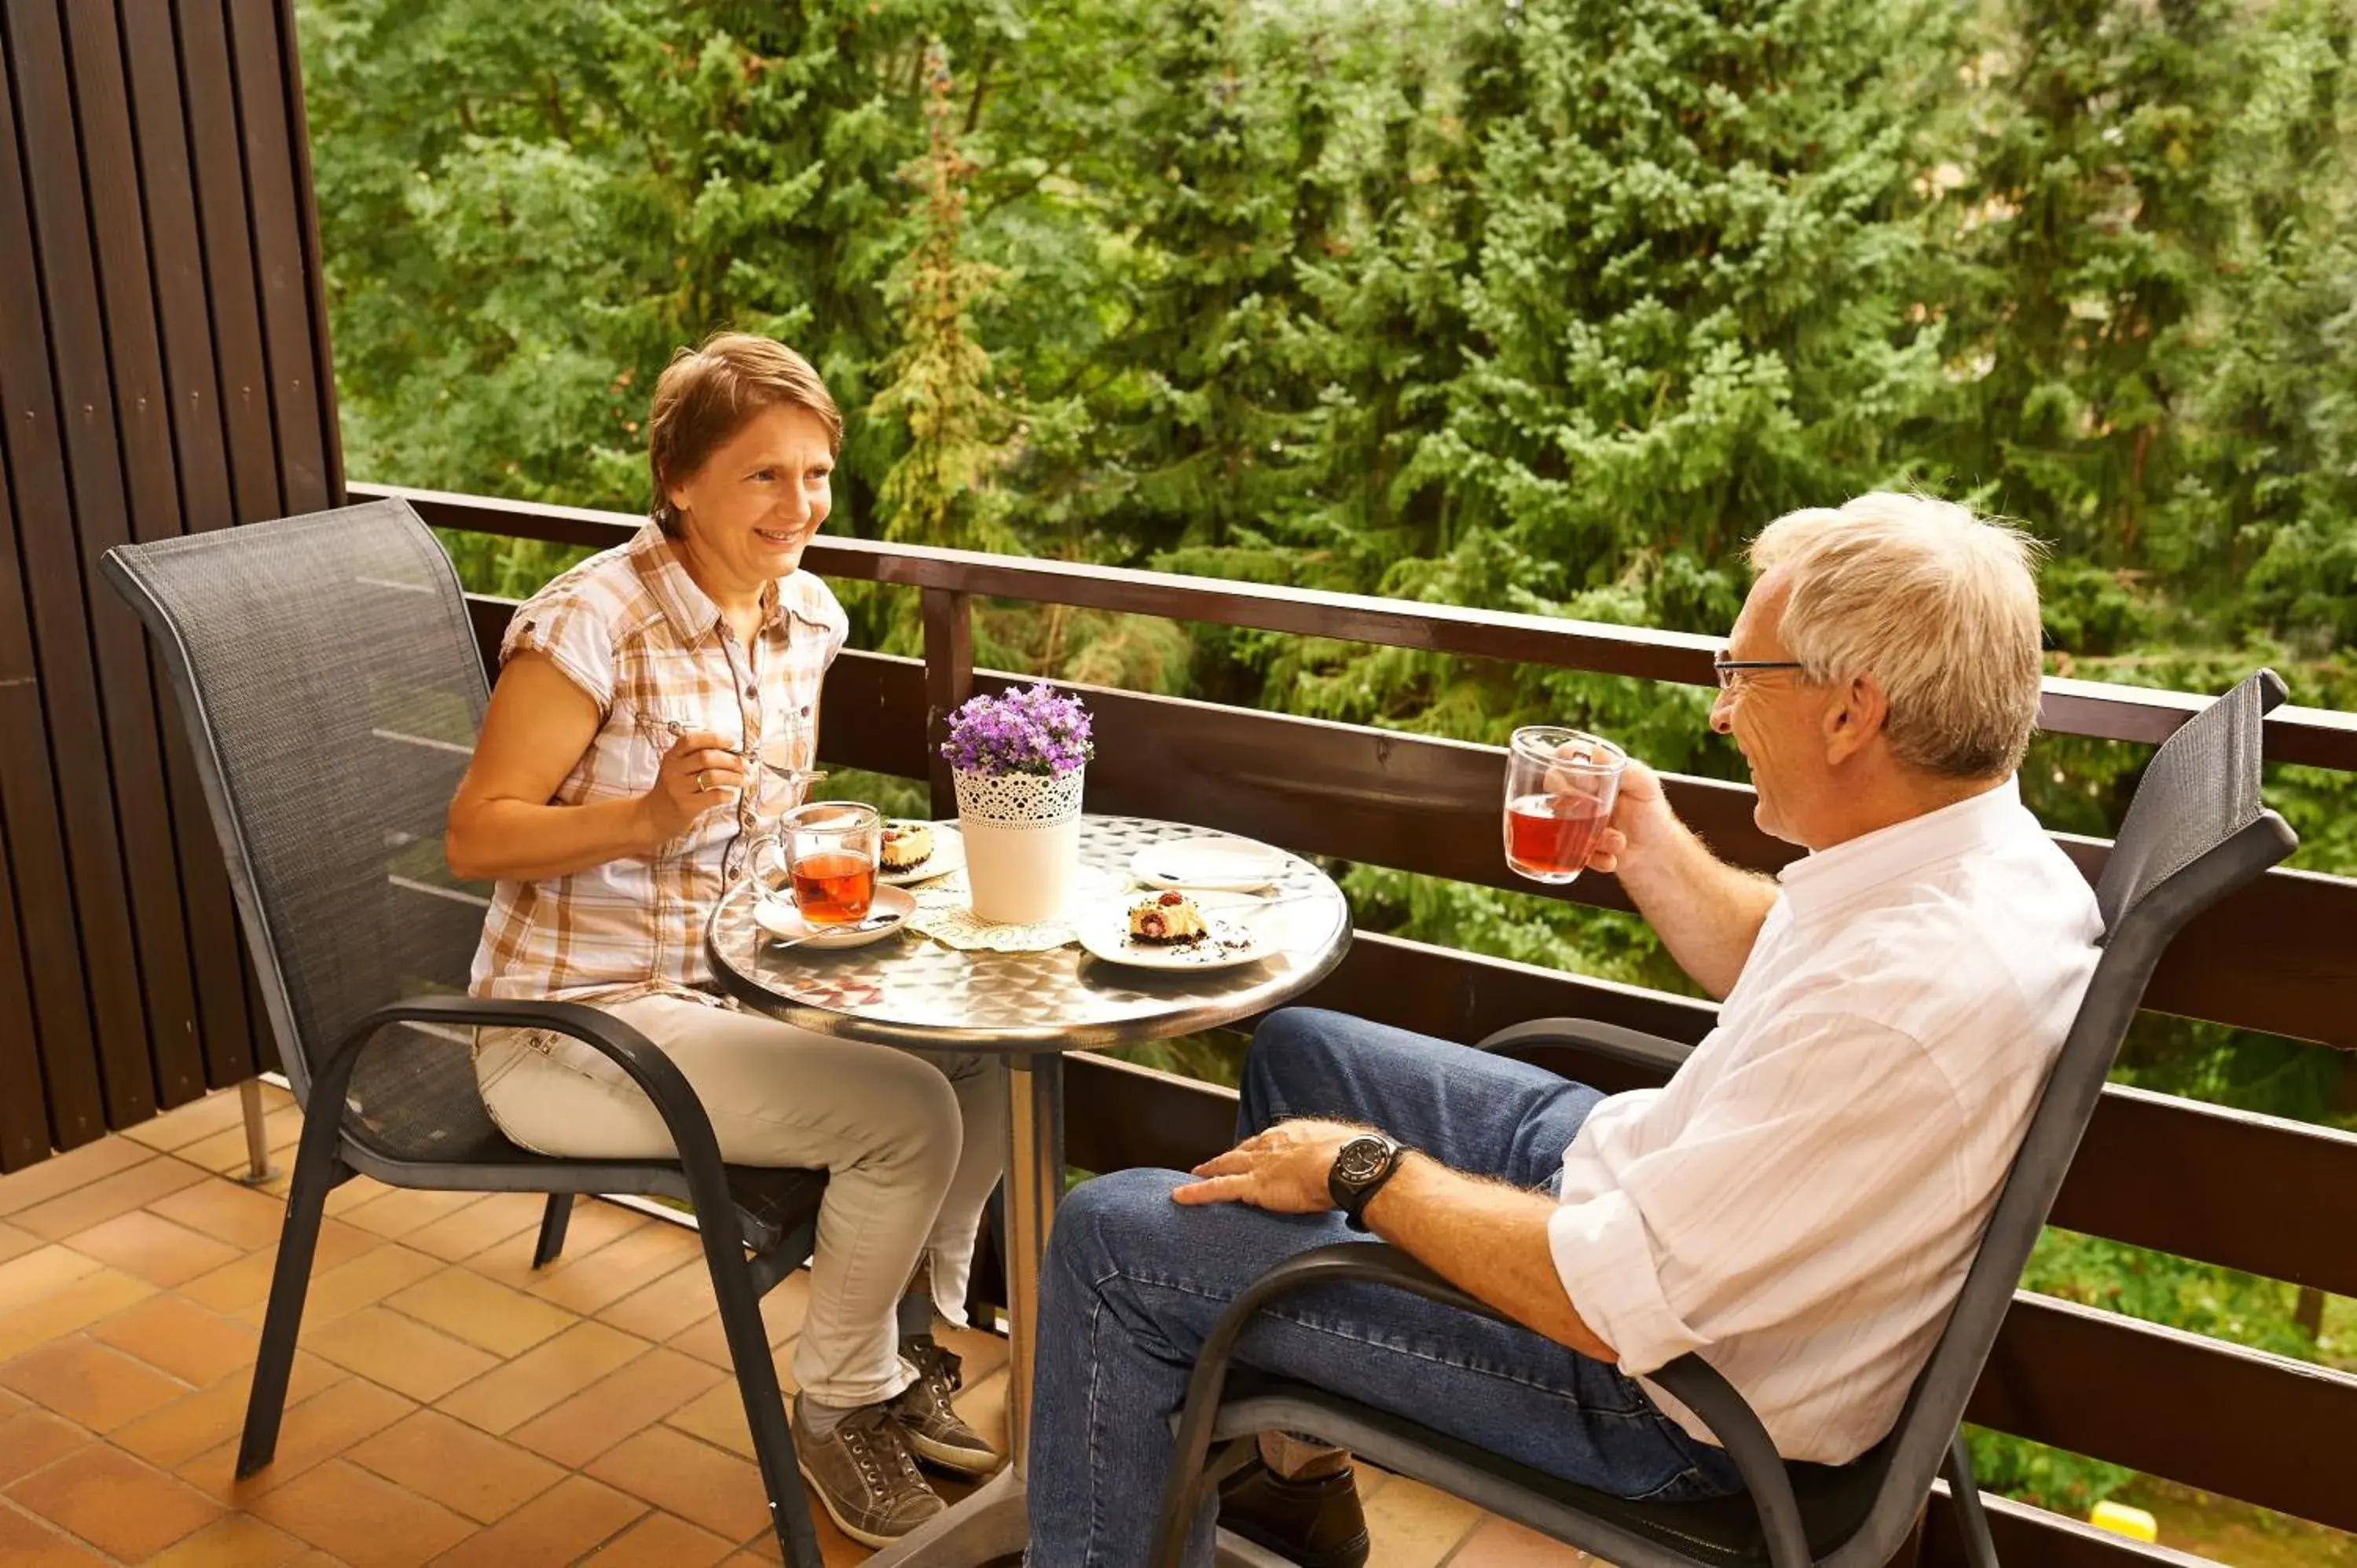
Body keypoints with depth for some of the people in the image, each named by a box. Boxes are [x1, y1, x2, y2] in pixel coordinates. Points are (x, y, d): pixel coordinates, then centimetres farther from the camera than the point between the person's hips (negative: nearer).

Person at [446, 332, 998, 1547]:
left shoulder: (808, 616, 3)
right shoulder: (593, 619, -19)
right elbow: (475, 836, -17)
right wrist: (652, 815, -31)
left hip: (728, 980, 8)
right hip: (577, 1024, -7)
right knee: (906, 1113, -22)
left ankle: (909, 1347, 14)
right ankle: (839, 1407, 4)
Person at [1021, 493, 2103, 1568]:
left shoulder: (1917, 994, -36)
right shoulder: (1972, 849, -5)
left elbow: (1609, 1301, -31)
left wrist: (1363, 1169, -18)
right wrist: (1655, 857, 11)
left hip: (1672, 1388, -10)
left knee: (1113, 1238, -8)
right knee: (1296, 1048, 23)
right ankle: (1294, 1476, 35)